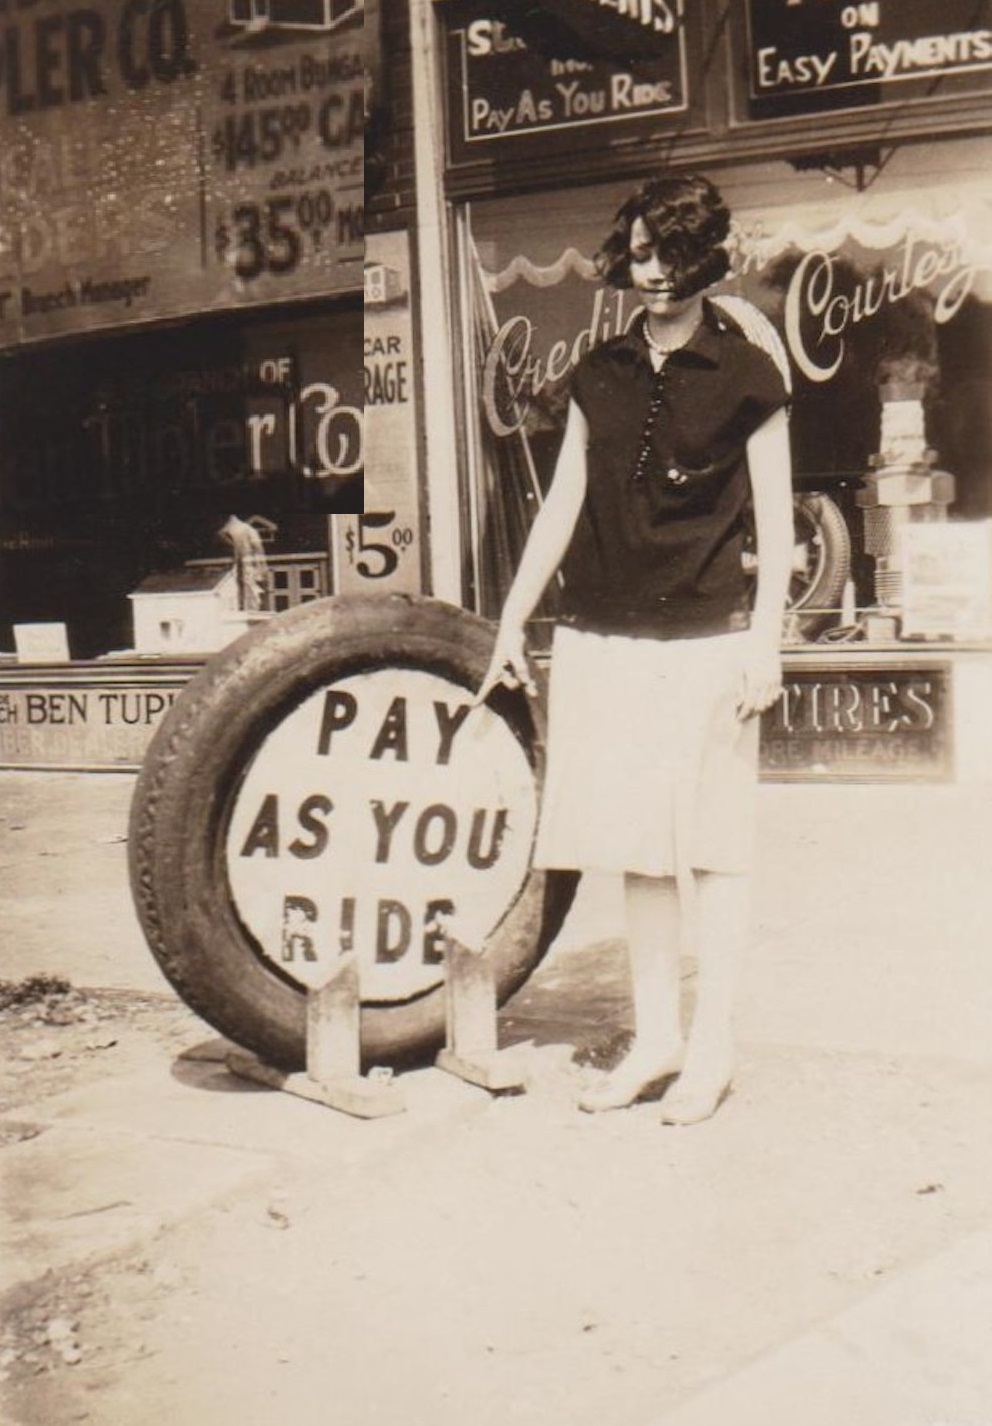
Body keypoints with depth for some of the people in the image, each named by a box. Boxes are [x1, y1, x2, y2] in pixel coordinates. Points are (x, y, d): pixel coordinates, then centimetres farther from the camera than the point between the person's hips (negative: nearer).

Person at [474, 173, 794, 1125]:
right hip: (600, 637, 4)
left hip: (707, 640, -4)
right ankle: (654, 1037, 18)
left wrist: (765, 640, -8)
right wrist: (512, 621, 9)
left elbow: (775, 520, -1)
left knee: (708, 845, 1)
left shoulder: (745, 375, 0)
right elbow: (562, 502, 13)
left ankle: (712, 1047, 11)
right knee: (634, 843, 8)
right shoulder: (600, 375, 12)